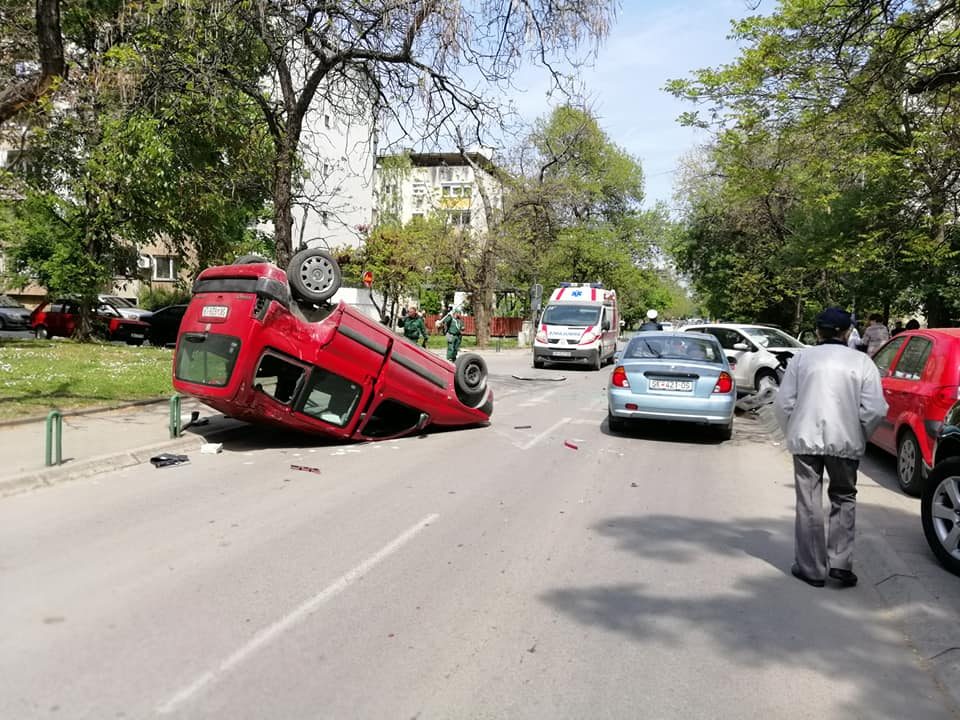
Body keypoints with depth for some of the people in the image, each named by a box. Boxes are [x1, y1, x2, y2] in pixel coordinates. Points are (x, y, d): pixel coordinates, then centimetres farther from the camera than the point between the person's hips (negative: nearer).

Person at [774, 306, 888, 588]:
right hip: (846, 442, 0)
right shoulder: (862, 362, 0)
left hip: (806, 440, 0)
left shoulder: (802, 358, 1)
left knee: (808, 504, 8)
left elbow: (783, 403, -2)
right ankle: (840, 562, 10)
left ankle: (812, 569, 13)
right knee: (844, 500, 18)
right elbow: (876, 409, -5)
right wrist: (860, 437, 10)